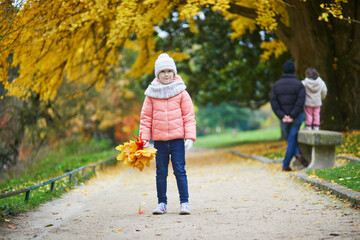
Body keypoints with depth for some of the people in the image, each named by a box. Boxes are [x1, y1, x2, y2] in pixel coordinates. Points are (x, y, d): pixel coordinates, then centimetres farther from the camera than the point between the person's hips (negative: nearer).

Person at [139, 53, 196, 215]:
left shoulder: (181, 92, 2)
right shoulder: (152, 94, 5)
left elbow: (189, 117, 3)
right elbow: (146, 117, 8)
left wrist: (190, 137, -6)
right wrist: (144, 139, 1)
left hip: (177, 138, -1)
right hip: (159, 139, 2)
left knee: (180, 171, -3)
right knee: (161, 173, 7)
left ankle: (184, 203, 3)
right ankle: (161, 203, 16)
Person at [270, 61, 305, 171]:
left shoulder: (276, 85, 0)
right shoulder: (299, 84, -7)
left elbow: (273, 102, -11)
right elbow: (300, 102, -19)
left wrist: (282, 116, -15)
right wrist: (292, 117, -19)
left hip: (283, 118, 2)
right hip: (297, 117, -2)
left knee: (290, 138, 21)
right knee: (292, 139, 3)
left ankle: (297, 154, 1)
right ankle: (286, 164, -3)